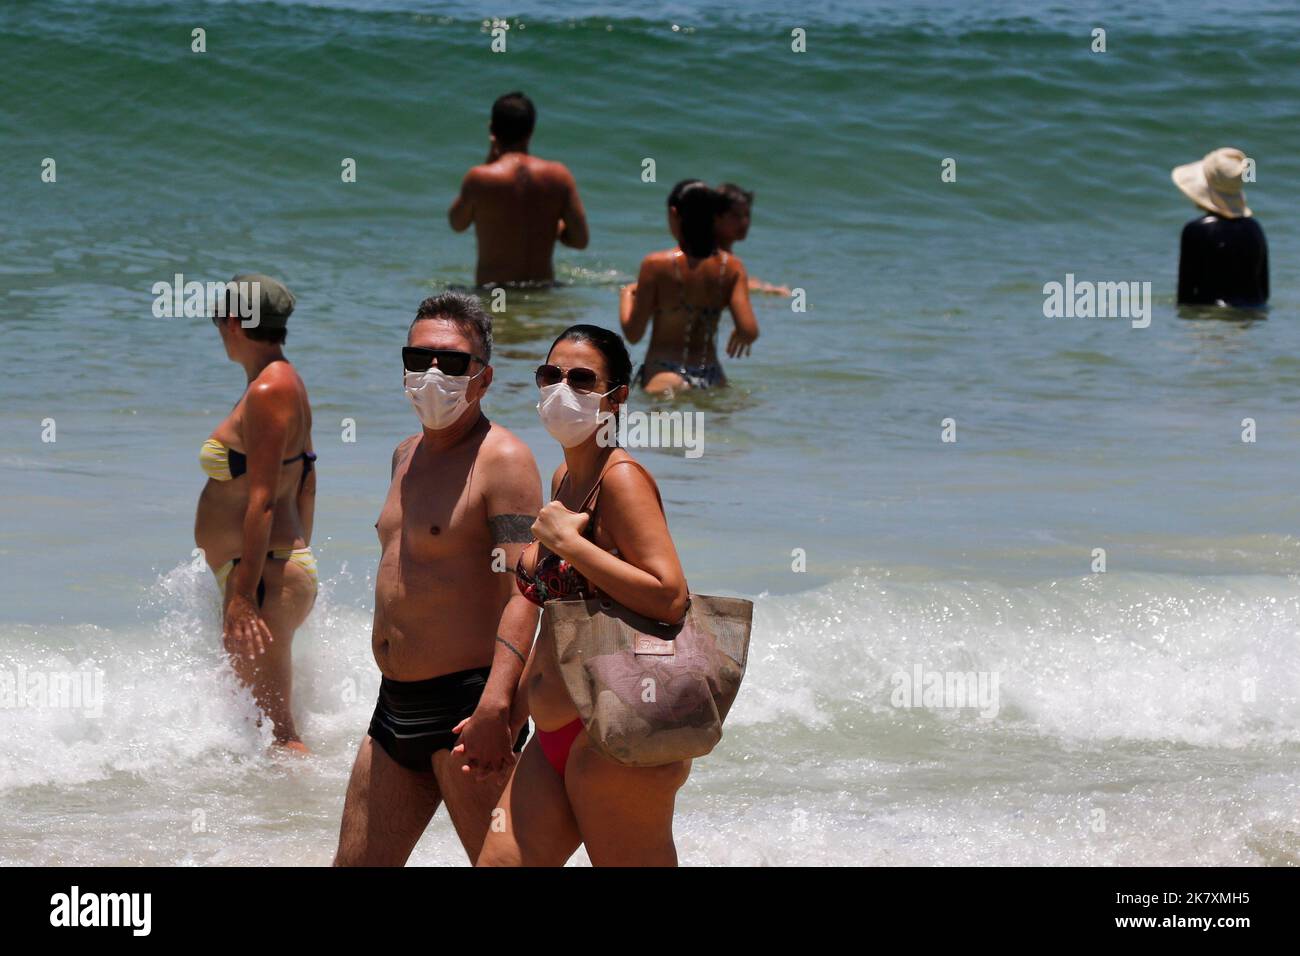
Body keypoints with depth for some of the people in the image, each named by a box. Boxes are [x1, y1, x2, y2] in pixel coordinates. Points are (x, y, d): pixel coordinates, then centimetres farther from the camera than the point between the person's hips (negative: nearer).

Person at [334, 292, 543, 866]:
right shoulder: (406, 456, 17)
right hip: (396, 708, 9)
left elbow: (522, 588, -20)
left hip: (466, 706, -9)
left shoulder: (503, 461, -10)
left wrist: (496, 705, -30)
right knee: (357, 865, 9)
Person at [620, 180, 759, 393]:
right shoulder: (731, 267, 5)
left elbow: (633, 334, -1)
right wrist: (739, 336, 23)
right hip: (712, 379, 4)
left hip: (664, 378, -4)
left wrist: (626, 295, 18)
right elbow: (749, 331, -1)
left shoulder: (656, 265, -5)